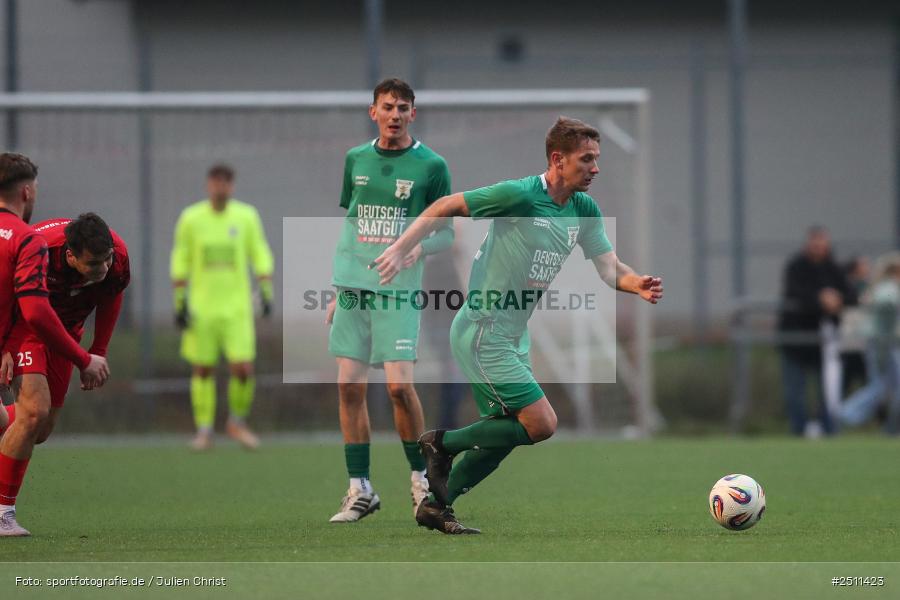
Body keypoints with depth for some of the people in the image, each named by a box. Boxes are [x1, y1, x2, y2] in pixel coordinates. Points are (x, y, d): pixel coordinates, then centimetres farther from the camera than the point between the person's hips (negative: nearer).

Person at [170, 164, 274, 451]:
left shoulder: (247, 216, 2)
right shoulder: (190, 218, 1)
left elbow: (261, 256, 6)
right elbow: (180, 263, 5)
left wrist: (266, 294, -4)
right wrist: (180, 303, 1)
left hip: (237, 307, 0)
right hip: (201, 307, 0)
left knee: (243, 368, -9)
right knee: (202, 370, 1)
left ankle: (237, 421, 14)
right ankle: (204, 430, 11)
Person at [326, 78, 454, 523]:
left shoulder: (430, 166, -1)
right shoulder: (356, 160, 11)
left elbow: (449, 232, 2)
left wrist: (421, 245, -19)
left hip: (398, 290, -4)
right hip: (353, 287, 4)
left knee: (399, 384, -13)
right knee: (350, 386, -1)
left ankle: (421, 478, 6)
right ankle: (360, 491, 6)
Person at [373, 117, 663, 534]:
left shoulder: (585, 210, 4)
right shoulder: (520, 195, -19)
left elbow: (610, 269, 3)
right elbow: (446, 207, -11)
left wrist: (638, 285, -19)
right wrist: (399, 249, -17)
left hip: (513, 339, 9)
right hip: (483, 335, -9)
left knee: (506, 433, 13)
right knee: (542, 424, -13)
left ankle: (436, 507, 25)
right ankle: (442, 444, 2)